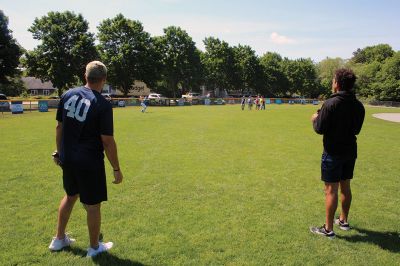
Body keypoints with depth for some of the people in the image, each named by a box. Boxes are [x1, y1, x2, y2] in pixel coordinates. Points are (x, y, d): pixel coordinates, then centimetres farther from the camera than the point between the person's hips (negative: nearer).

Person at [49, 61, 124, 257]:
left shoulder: (68, 95, 0)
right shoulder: (102, 105, -17)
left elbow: (59, 127, 7)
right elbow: (107, 141, -16)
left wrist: (59, 151, 20)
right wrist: (116, 169, -8)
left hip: (67, 158, 7)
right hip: (90, 162, -6)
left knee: (70, 196, 26)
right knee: (93, 205, 9)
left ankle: (59, 239, 40)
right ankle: (95, 247, 27)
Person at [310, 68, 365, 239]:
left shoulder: (330, 103, -18)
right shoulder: (358, 106, 2)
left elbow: (320, 129, -16)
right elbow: (356, 130, 10)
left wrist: (315, 119, 3)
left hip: (333, 153, -7)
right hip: (350, 151, 7)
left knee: (331, 190, -1)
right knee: (345, 187, 19)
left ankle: (328, 229, 7)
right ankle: (344, 221, 34)